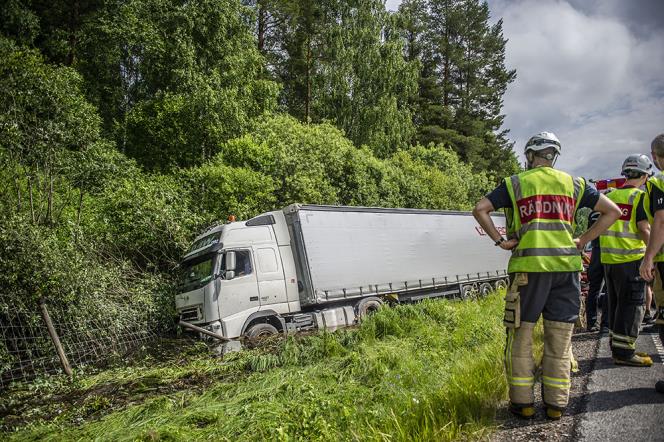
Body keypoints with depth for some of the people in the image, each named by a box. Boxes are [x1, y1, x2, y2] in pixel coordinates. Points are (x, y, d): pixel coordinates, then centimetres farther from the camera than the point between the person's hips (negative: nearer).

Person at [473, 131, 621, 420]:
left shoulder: (515, 183, 5)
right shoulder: (573, 184, 13)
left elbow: (479, 209, -5)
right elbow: (612, 211, 16)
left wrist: (500, 241, -1)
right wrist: (583, 241, 11)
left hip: (529, 266, -3)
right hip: (567, 265, 3)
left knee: (521, 335, 7)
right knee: (559, 338, 11)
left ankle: (522, 402, 12)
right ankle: (556, 403, 19)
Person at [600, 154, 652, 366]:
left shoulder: (610, 196, 12)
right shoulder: (640, 196, -8)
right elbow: (644, 230, -14)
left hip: (608, 259, 7)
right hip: (631, 258, -7)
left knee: (616, 304, 15)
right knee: (632, 305, 0)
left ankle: (617, 347, 23)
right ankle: (623, 352, 2)